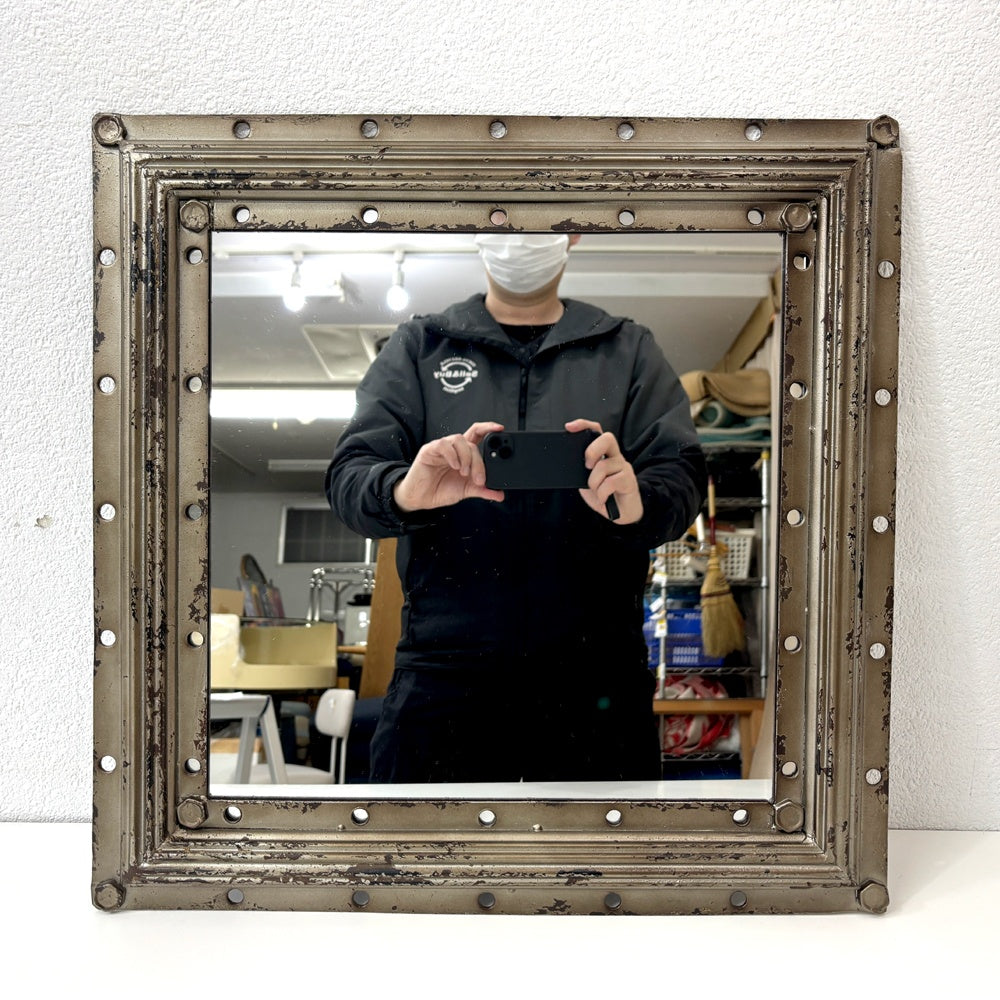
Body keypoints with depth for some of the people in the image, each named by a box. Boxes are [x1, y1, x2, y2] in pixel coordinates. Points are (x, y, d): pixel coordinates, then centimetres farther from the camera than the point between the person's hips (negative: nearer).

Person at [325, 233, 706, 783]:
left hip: (596, 671, 1)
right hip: (445, 670, 0)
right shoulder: (417, 346, 11)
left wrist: (637, 504, -24)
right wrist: (402, 492, -24)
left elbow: (682, 475, 0)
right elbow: (349, 475, 0)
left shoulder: (630, 350, 12)